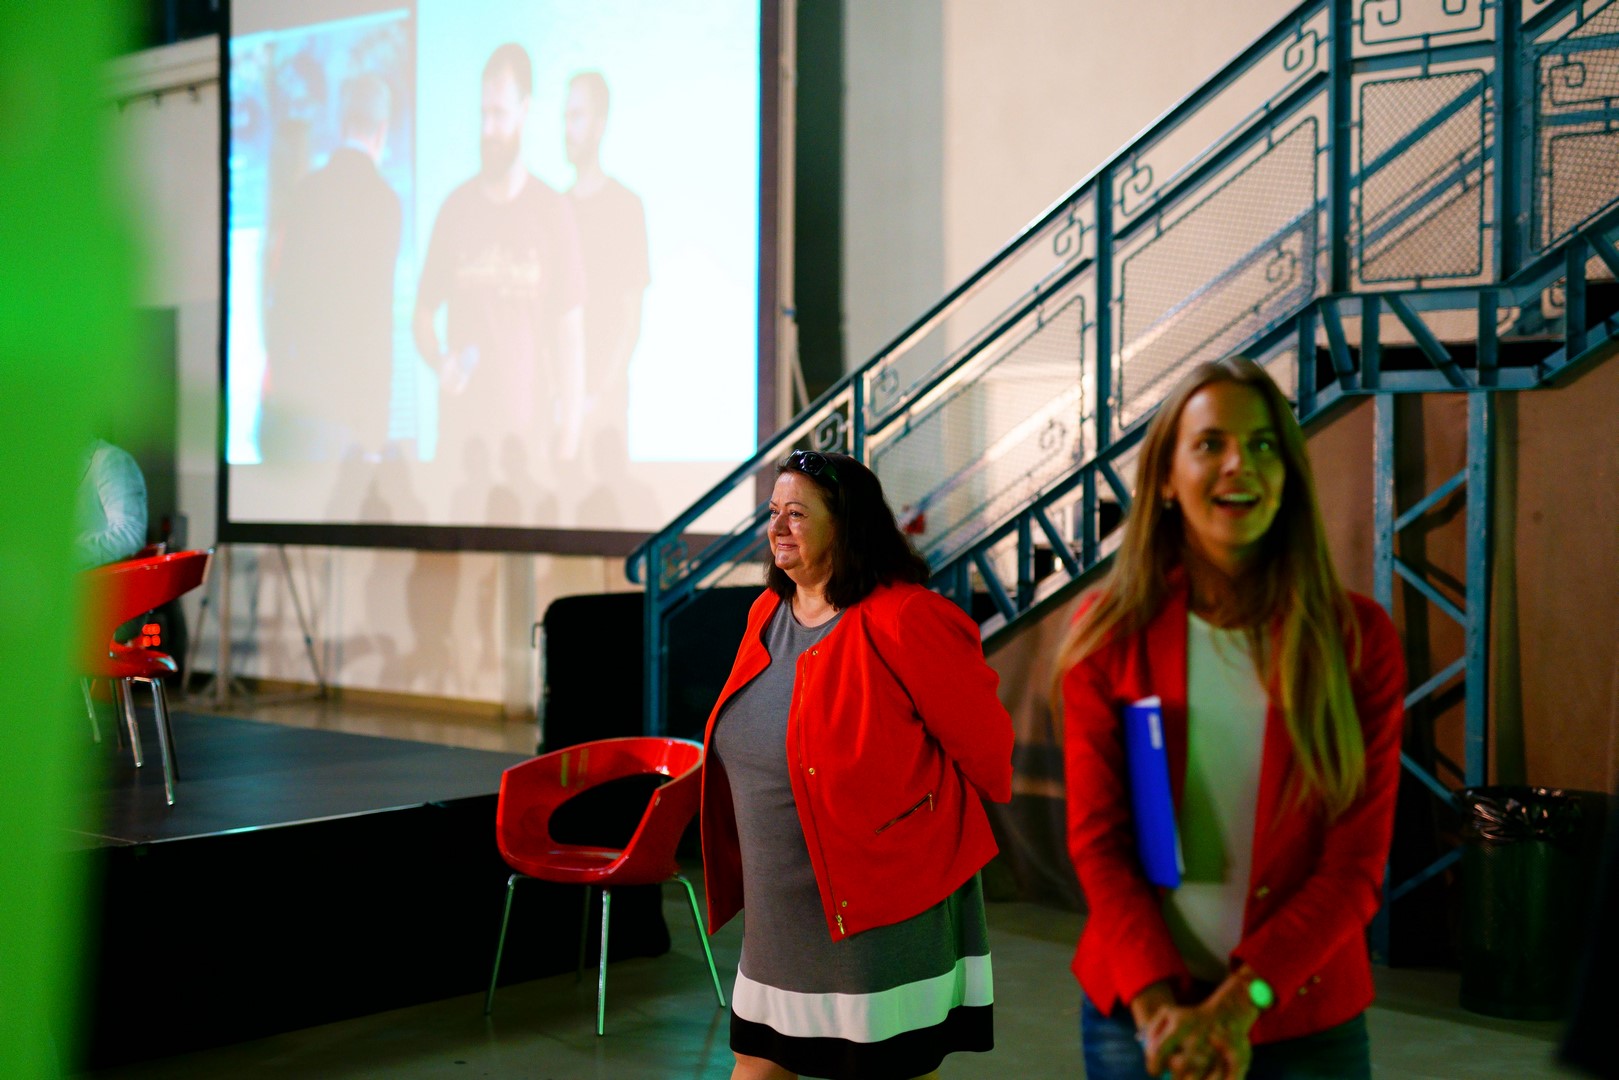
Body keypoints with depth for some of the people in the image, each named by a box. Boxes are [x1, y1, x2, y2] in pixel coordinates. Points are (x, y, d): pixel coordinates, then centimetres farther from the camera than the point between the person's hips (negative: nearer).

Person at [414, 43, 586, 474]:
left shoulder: (552, 211, 0)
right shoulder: (456, 208, 7)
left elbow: (570, 333, 2)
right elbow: (422, 314, 12)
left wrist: (568, 434, -4)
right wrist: (440, 361, -9)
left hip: (527, 426, -2)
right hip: (459, 425, 2)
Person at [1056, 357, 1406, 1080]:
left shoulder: (1358, 640, -4)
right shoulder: (1108, 633, -3)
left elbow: (1356, 862, -6)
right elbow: (1097, 839, -4)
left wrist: (1238, 1002, -15)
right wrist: (1159, 1004, -16)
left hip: (1303, 1020, 0)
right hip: (1137, 1013, 0)